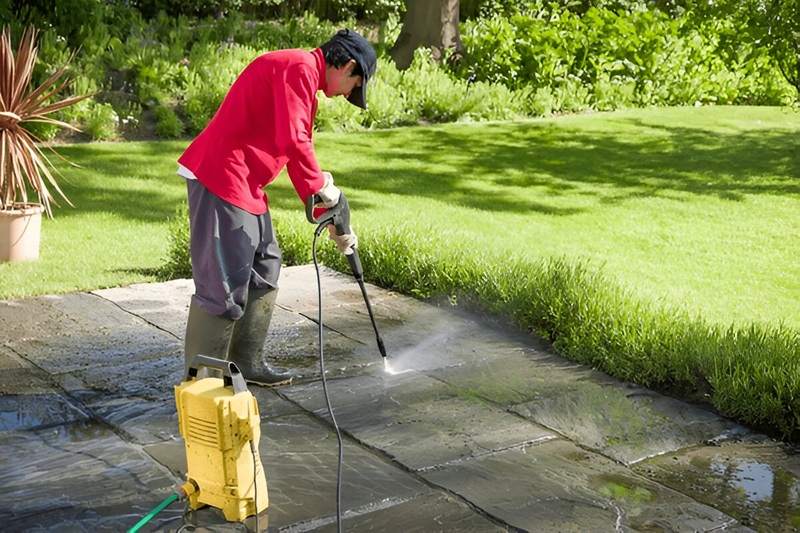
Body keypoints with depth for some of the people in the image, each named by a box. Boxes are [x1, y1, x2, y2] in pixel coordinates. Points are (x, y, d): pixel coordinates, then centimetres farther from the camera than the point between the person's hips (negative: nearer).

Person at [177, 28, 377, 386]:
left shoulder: (302, 76, 21)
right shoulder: (300, 68, -12)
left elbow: (299, 148, 23)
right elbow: (293, 142, -25)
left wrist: (330, 220, 22)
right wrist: (321, 185, -8)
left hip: (245, 185, 11)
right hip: (221, 178, -11)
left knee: (264, 269, 17)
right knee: (223, 284, -8)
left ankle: (246, 363, 27)